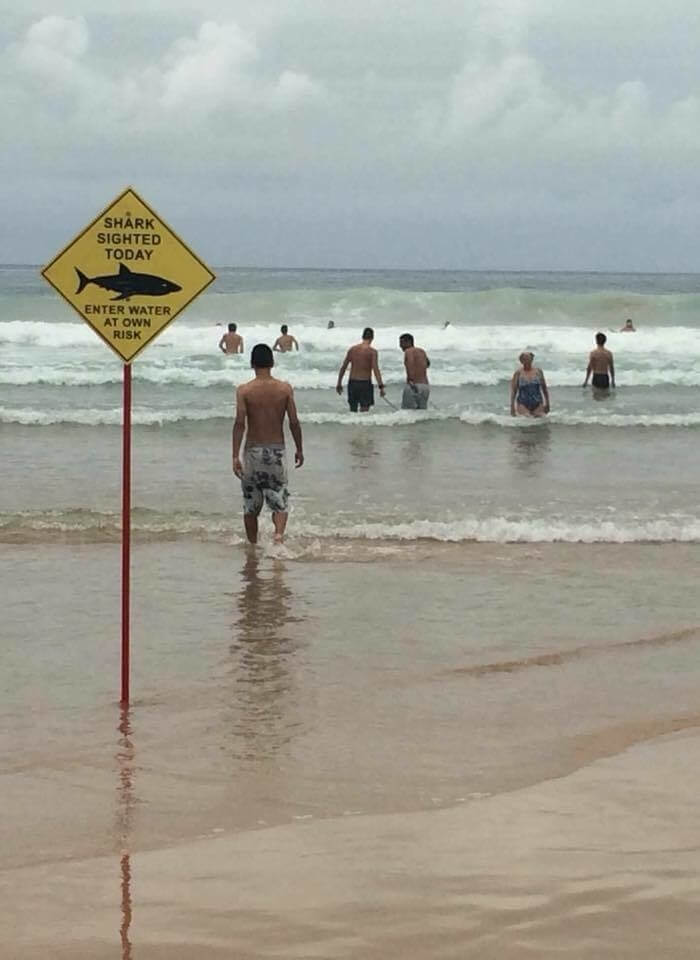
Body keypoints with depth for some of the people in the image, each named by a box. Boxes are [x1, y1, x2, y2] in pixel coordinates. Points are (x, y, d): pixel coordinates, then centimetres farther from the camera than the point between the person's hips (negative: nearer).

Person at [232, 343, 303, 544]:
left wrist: (235, 456, -14)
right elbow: (294, 422, -2)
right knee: (279, 501, 8)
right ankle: (279, 533, -20)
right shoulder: (284, 388, -2)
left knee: (250, 506, 14)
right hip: (277, 451, 1)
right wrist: (299, 450, 10)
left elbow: (240, 423, -14)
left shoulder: (244, 390, -6)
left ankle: (253, 547, 23)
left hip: (253, 452, -1)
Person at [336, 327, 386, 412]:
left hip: (352, 383, 4)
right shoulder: (372, 351, -7)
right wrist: (381, 387, -16)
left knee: (353, 411, 14)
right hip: (365, 383, -4)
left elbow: (343, 367, 8)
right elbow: (375, 369, -16)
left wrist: (339, 383, 16)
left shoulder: (352, 349, 6)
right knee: (364, 412, -3)